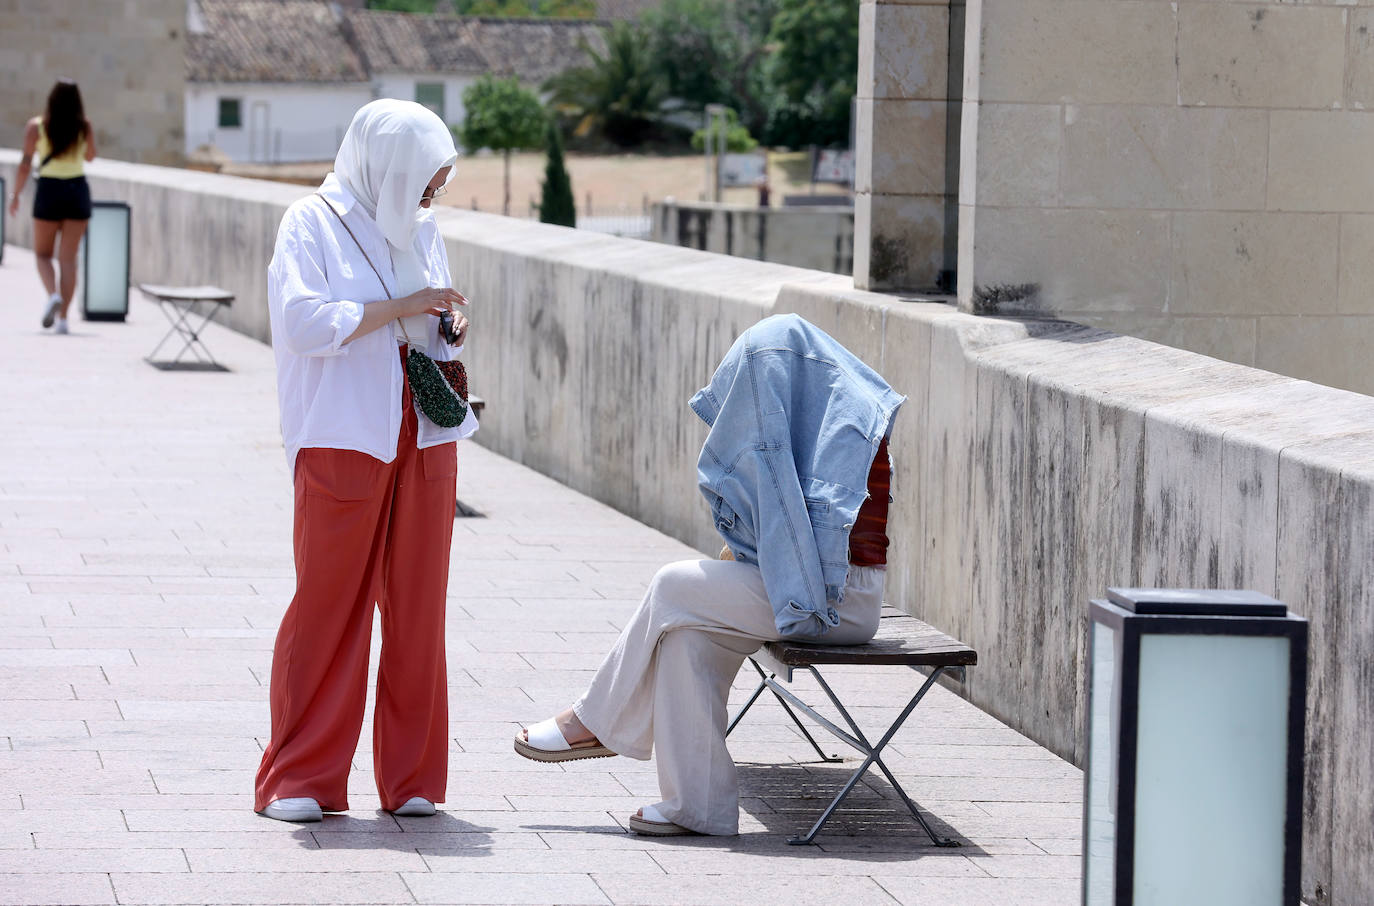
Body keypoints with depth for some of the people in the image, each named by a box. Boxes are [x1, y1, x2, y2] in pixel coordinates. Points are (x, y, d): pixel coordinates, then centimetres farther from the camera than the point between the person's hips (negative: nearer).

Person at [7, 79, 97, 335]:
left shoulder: (36, 126, -7)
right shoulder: (85, 127, -3)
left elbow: (25, 165, -8)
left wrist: (15, 195, 3)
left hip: (49, 191, -1)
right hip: (78, 189, 2)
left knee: (42, 253, 13)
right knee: (68, 257, 6)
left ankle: (53, 294, -16)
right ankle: (63, 317, -1)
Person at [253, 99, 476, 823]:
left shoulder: (421, 229, 16)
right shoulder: (312, 223, -2)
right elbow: (307, 321, -14)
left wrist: (449, 329, 3)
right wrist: (401, 307, -15)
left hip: (423, 441, 6)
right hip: (342, 443, -6)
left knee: (417, 607, 5)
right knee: (327, 606, -4)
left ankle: (412, 778, 11)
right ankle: (299, 781, 3)